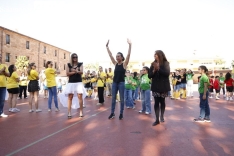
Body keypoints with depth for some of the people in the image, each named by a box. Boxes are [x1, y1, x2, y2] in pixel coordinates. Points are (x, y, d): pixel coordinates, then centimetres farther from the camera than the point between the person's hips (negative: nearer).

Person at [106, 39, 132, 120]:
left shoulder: (124, 64, -4)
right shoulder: (115, 63, 8)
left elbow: (128, 55, -15)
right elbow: (110, 55, 8)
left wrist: (130, 45, -24)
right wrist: (107, 46, 4)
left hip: (121, 83, -5)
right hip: (114, 82, 5)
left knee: (122, 99, 4)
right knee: (113, 98, 7)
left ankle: (121, 113, 13)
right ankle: (112, 113, 16)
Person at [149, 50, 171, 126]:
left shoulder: (166, 63, -2)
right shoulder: (153, 64, 6)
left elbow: (167, 73, -16)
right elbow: (149, 75, 3)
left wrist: (158, 68, -21)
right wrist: (154, 70, -15)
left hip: (163, 86, -2)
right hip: (155, 86, 2)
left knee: (162, 101, 9)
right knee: (156, 102, 1)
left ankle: (162, 116, 28)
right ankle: (157, 119, 6)